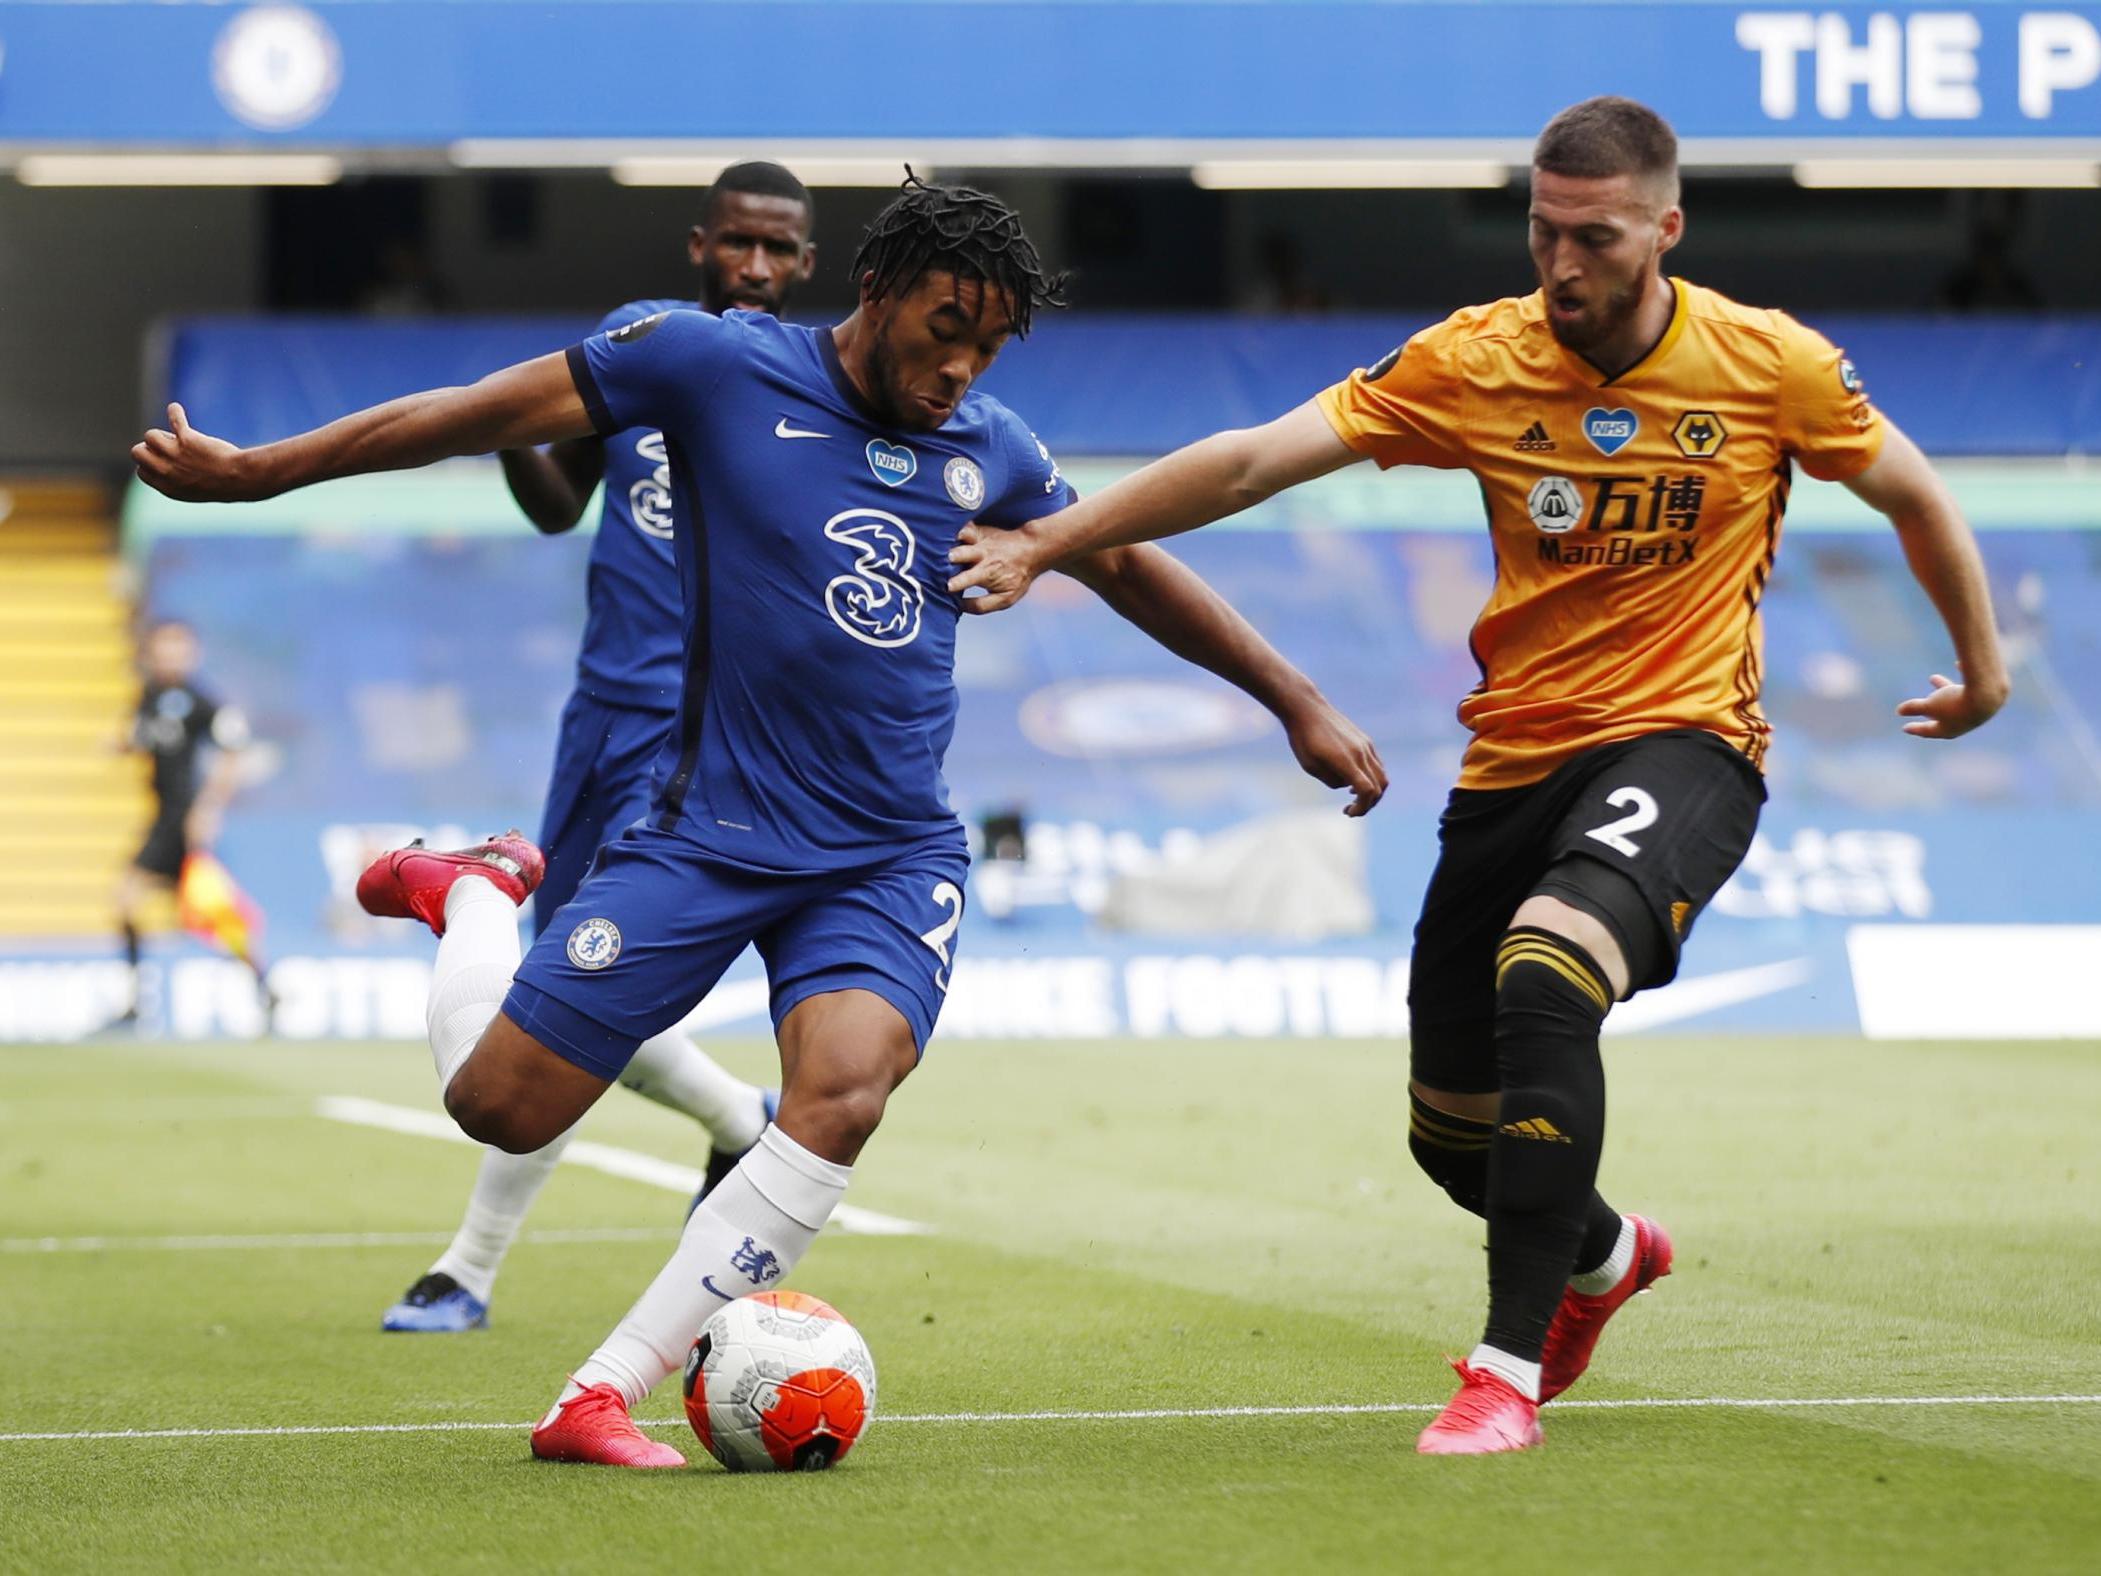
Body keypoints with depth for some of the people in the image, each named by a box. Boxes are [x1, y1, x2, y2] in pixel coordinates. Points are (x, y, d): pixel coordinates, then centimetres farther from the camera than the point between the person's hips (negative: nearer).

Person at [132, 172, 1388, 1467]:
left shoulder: (989, 451, 7)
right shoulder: (721, 367, -6)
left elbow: (1131, 567, 21)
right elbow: (493, 414, -3)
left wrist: (1299, 702, 24)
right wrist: (252, 473, -1)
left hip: (893, 858, 3)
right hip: (712, 826, -3)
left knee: (845, 1093, -25)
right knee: (500, 1107, -3)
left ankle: (602, 1399, -18)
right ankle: (477, 892, 32)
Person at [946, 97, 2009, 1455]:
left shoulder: (1770, 365, -6)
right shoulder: (1476, 362, -5)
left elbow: (1915, 496, 11)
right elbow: (1255, 460, -8)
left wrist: (1982, 666, 21)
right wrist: (1047, 542, -13)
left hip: (1682, 745, -4)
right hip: (1514, 764, 4)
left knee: (1544, 975, -33)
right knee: (1452, 1133, 9)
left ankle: (1512, 1373, -26)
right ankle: (1605, 1252, 46)